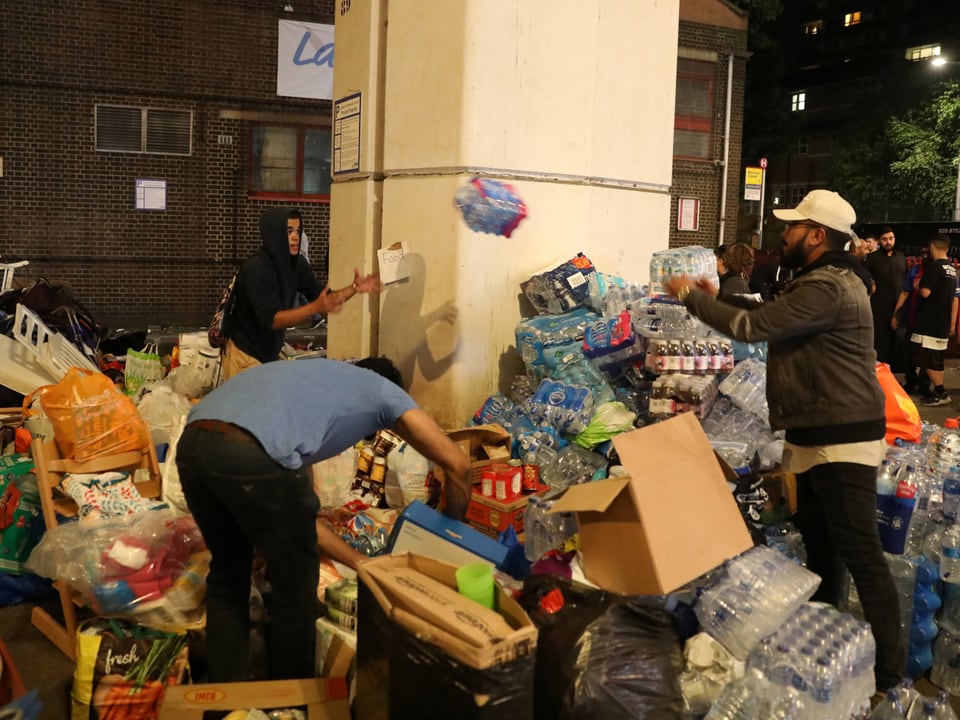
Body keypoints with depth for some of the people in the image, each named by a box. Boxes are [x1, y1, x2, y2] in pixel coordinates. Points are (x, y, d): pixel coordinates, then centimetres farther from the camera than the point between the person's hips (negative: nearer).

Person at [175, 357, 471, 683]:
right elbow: (457, 465, 19)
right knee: (295, 579, 17)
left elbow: (295, 512, 37)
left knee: (227, 572, 30)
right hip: (252, 456, -8)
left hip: (192, 445, 8)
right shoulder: (384, 390, 24)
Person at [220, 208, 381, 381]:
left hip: (270, 352, 7)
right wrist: (315, 308, -44)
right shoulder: (256, 269, -24)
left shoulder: (297, 264, -3)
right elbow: (271, 319, -32)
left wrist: (354, 288, -16)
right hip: (245, 354, -7)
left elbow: (321, 297, 2)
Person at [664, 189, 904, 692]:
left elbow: (753, 327, -22)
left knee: (861, 555, -6)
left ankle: (887, 674, 3)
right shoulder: (824, 281, 15)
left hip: (842, 441, -11)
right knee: (818, 542, 20)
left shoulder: (825, 288, -21)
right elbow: (769, 324, 18)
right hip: (820, 438, 11)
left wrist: (691, 296, -10)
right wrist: (715, 299, 11)